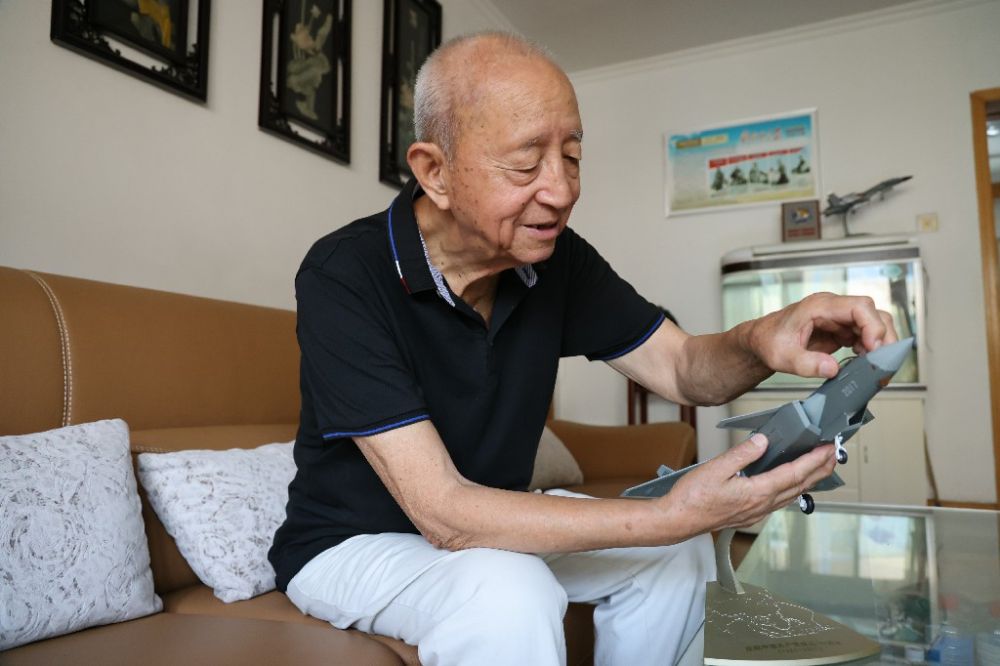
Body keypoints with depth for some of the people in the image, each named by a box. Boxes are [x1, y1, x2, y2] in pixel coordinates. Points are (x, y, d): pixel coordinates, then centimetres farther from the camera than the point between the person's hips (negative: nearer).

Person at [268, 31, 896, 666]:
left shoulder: (559, 260, -10)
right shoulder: (343, 276, -28)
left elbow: (685, 368, -7)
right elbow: (443, 513, -32)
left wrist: (761, 339, -31)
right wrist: (670, 515, -37)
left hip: (491, 521, 6)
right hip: (352, 543, -5)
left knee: (680, 552, -5)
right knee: (509, 596, -35)